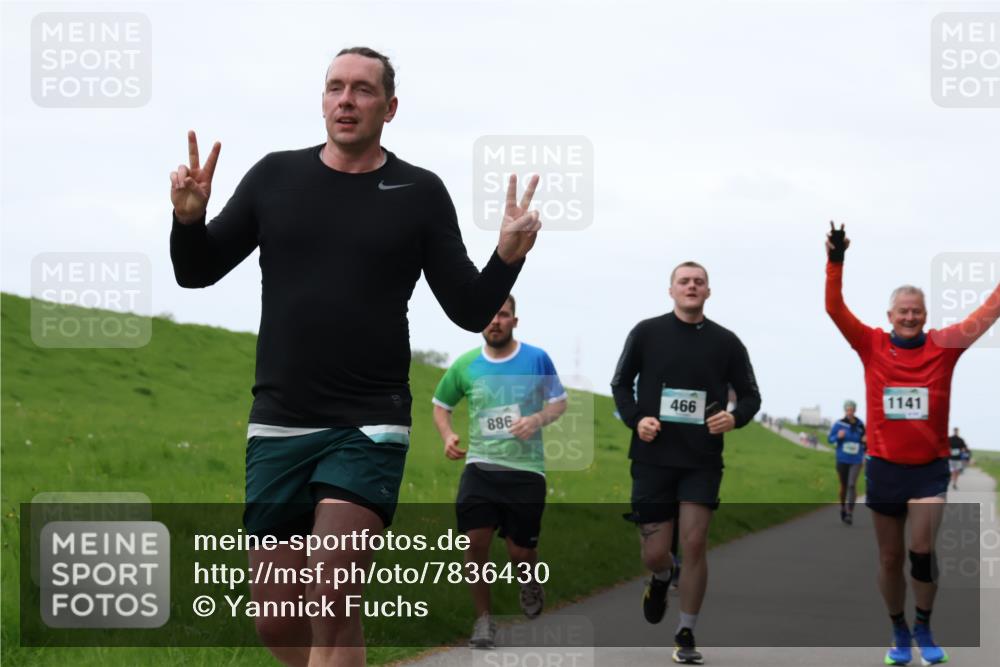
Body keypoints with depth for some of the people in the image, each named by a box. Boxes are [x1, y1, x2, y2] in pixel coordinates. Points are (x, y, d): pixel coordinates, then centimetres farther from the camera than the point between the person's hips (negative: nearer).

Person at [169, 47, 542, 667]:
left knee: (332, 604, -19)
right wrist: (189, 218, -10)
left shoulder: (420, 193, 3)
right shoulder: (276, 176, 8)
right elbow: (197, 271, 11)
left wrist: (508, 257, -15)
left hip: (369, 428, -3)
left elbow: (472, 310, 4)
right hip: (278, 427, 3)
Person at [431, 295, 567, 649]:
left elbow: (559, 401, 8)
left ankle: (529, 583, 38)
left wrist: (537, 420, -13)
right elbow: (441, 405, 17)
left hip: (526, 468, -1)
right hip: (481, 465, 1)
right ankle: (483, 619, 2)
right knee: (475, 541, -13)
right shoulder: (465, 366, 3)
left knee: (520, 551, 1)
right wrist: (448, 436, -2)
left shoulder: (537, 359, -1)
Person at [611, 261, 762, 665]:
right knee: (654, 554, 0)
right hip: (653, 457, 0)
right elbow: (621, 383, 10)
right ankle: (662, 579, 39)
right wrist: (635, 419, -8)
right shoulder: (647, 333, 1)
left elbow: (750, 394, 10)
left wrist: (735, 417, -12)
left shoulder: (725, 342, 2)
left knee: (694, 545, -9)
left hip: (702, 461, 0)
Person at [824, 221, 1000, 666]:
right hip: (884, 466, 1)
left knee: (922, 550, -13)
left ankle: (924, 627, 7)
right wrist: (835, 262, -22)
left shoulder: (942, 346, -2)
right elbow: (835, 308, -10)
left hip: (930, 467, -1)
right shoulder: (871, 345, -2)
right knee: (890, 557, 8)